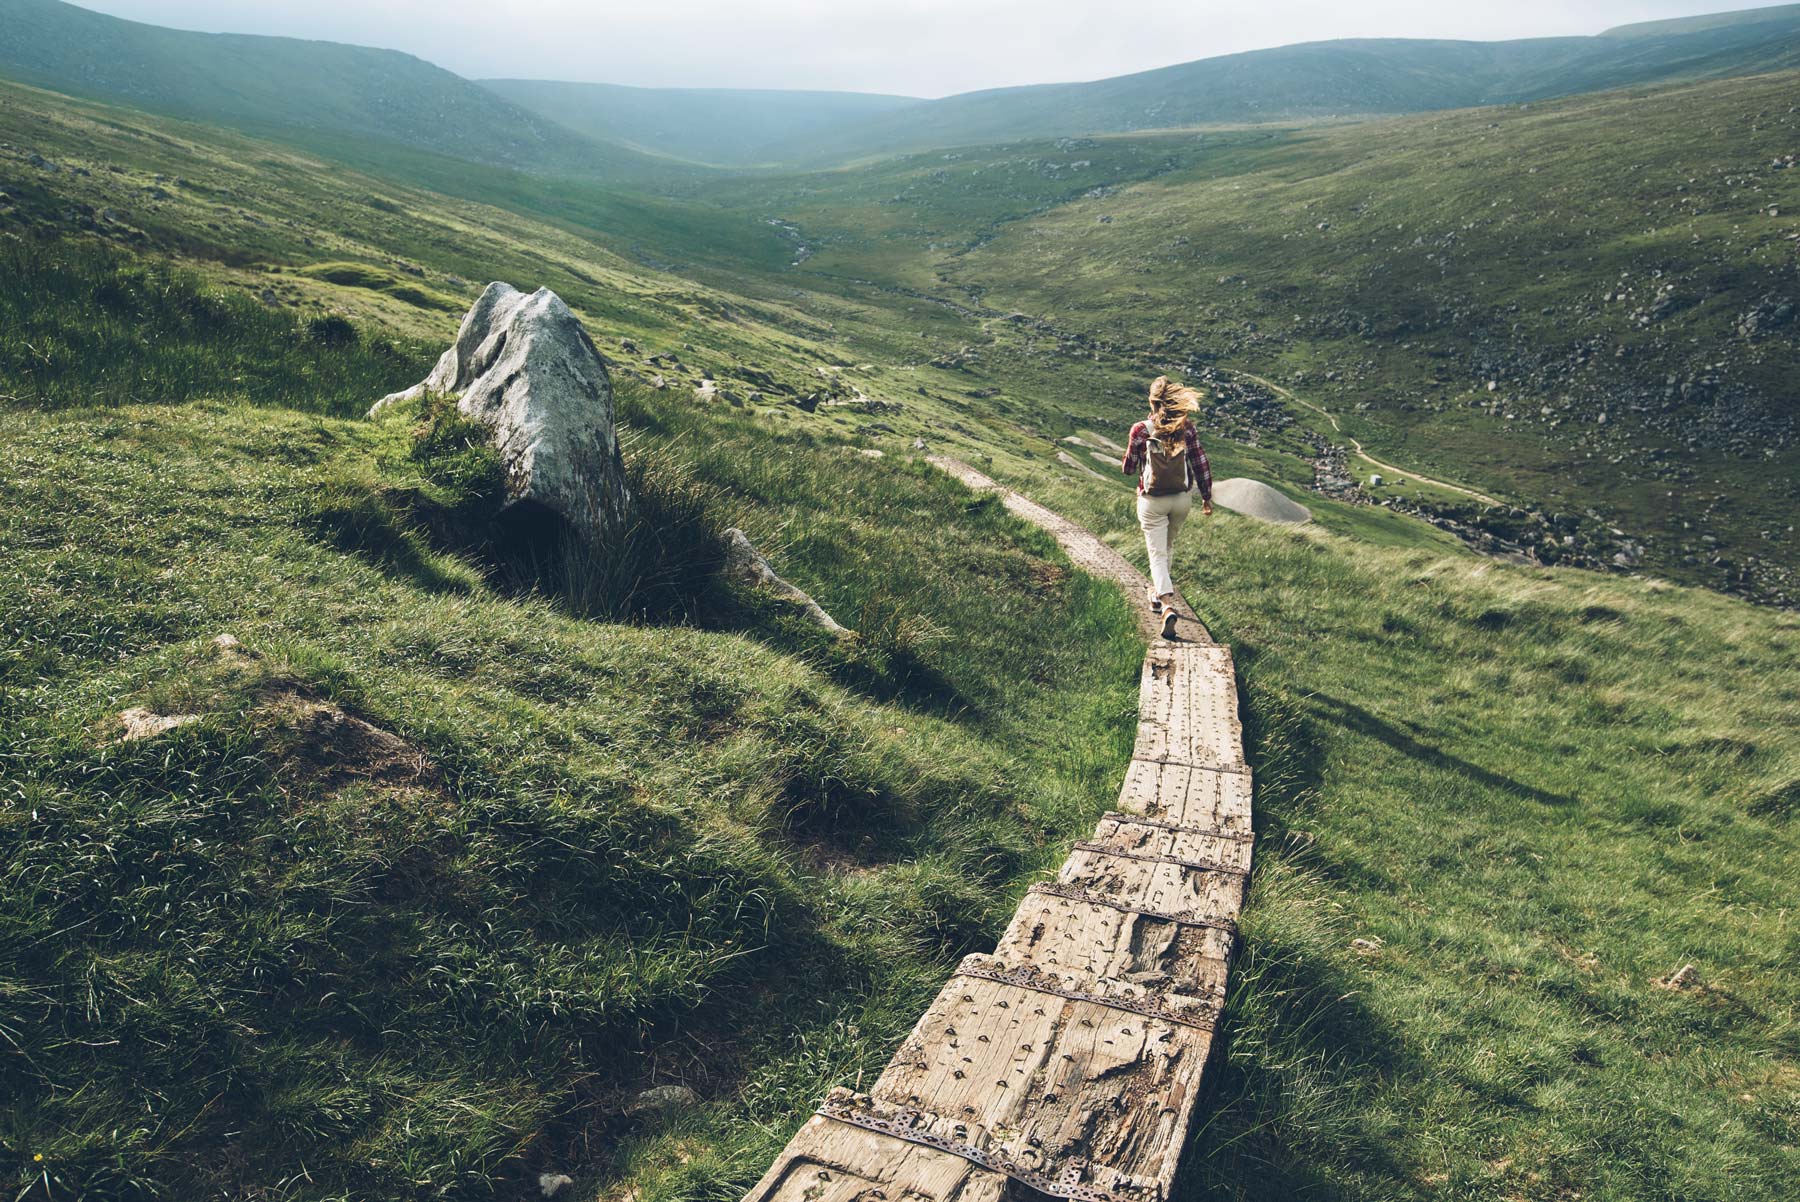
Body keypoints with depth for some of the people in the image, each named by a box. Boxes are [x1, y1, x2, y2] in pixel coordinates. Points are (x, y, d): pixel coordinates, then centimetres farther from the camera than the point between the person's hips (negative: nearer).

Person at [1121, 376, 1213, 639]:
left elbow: (1128, 469, -4)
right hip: (1182, 499, 3)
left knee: (1157, 554, 0)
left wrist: (1127, 464, 18)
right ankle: (1158, 593, 41)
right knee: (1167, 547, 25)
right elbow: (1202, 464, -3)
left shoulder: (1140, 431, -12)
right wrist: (1206, 498, 7)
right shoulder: (1186, 428, -7)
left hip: (1152, 501, -3)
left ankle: (1167, 605, -19)